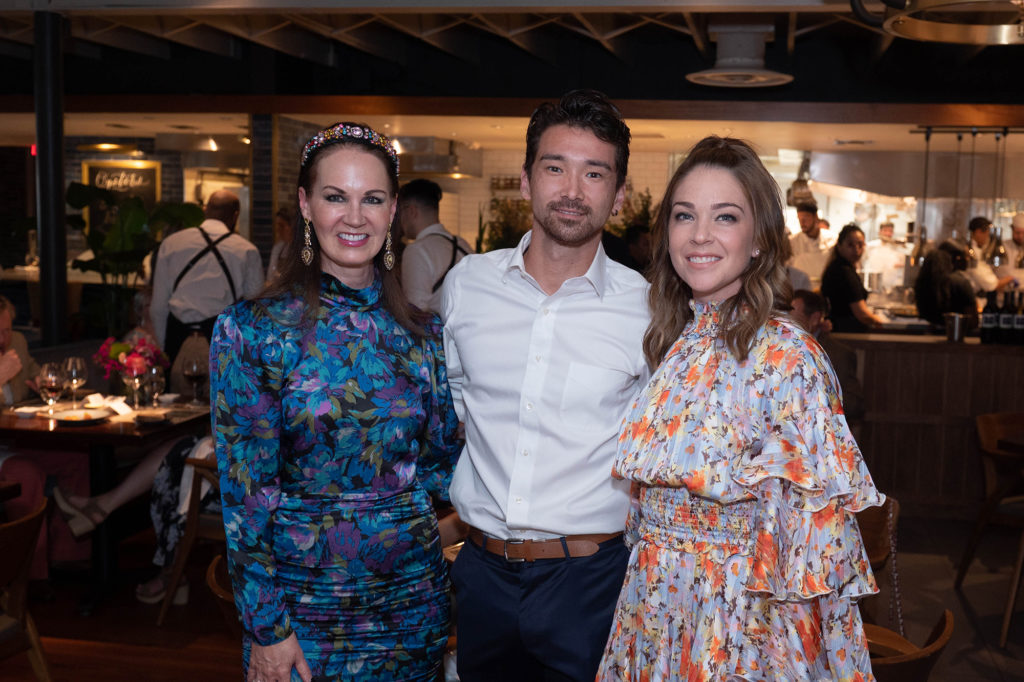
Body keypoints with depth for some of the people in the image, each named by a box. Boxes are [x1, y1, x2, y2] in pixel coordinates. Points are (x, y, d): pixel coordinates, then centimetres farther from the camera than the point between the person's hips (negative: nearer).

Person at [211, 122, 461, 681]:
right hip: (301, 606, -3)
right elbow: (245, 491, -9)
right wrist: (266, 628, -10)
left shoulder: (422, 334, 2)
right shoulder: (251, 331, -9)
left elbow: (440, 463, 9)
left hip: (413, 599, 3)